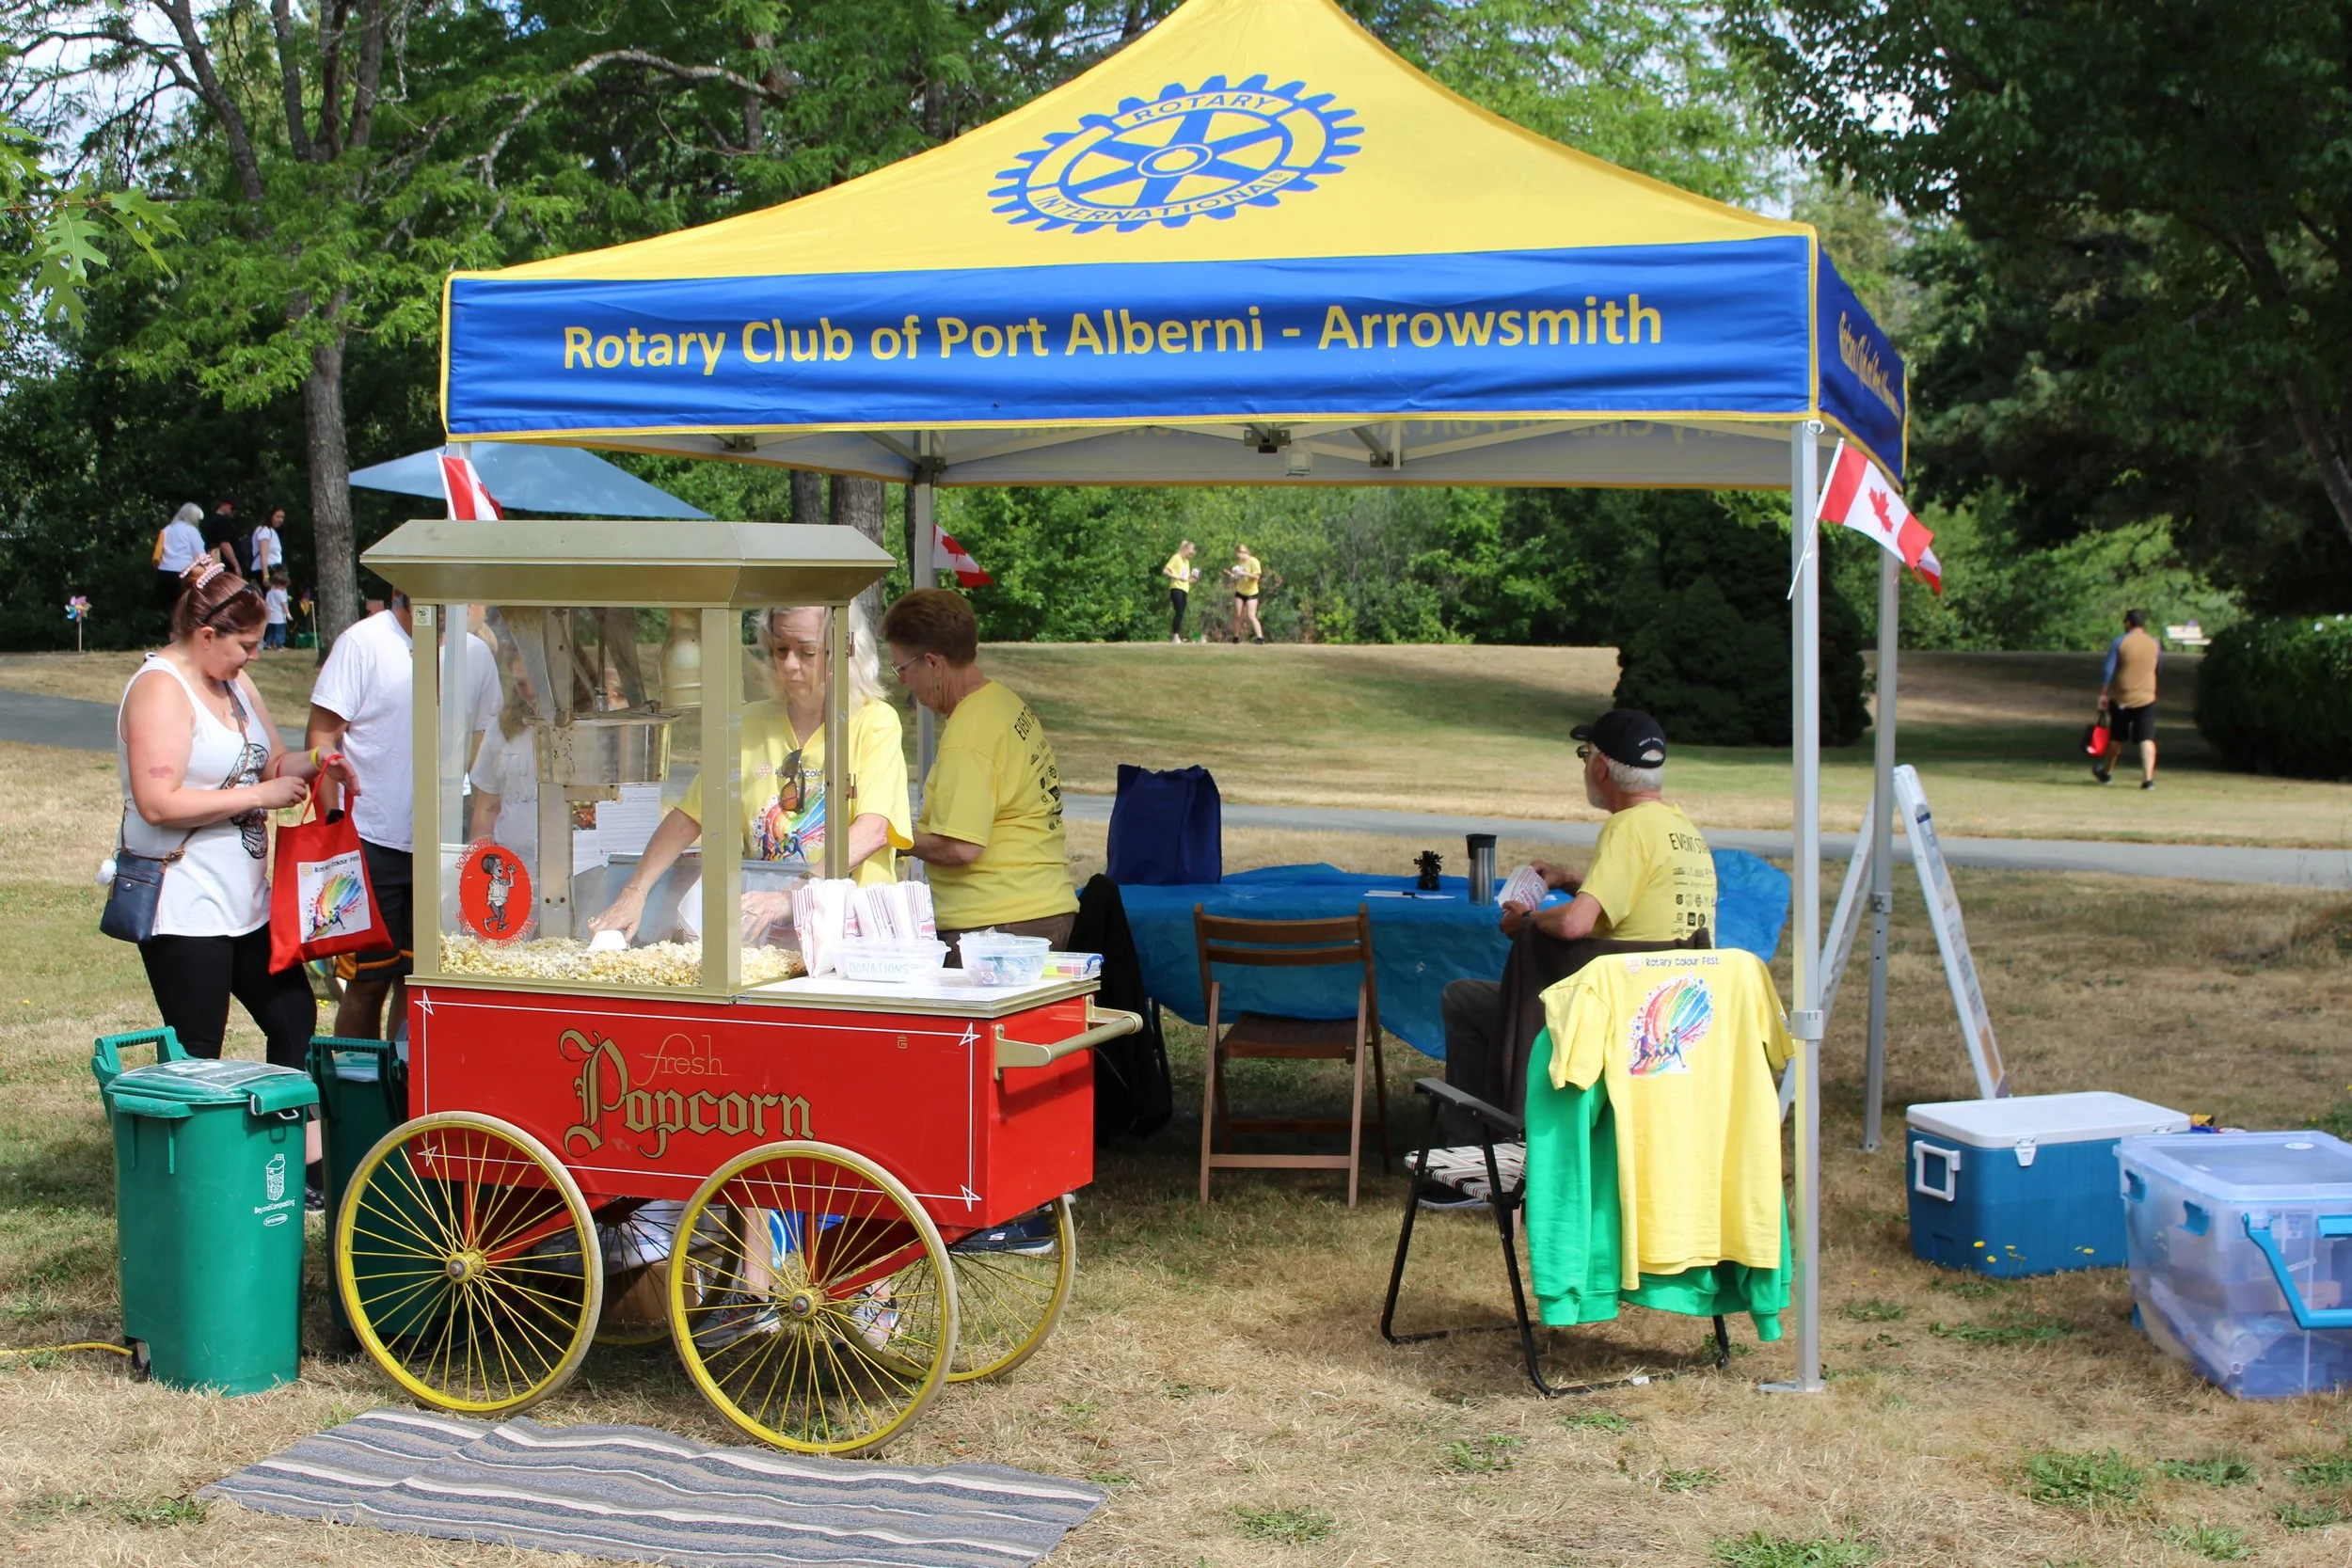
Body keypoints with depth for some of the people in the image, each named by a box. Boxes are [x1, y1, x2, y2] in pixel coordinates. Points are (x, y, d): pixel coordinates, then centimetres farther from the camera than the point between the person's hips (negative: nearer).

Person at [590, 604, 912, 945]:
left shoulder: (874, 721, -1)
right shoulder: (749, 724, 13)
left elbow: (873, 830, -16)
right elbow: (688, 817, 14)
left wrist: (791, 897, -29)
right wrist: (634, 892, -1)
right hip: (765, 938, 4)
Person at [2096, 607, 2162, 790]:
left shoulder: (2119, 643, -8)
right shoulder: (2155, 644, 3)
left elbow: (2108, 671, -10)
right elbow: (2159, 668, 17)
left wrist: (2103, 694, -3)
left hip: (2121, 698, -1)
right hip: (2146, 698, 1)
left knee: (2115, 738, 14)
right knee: (2147, 739, -4)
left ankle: (2106, 772, 31)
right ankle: (2148, 778, -15)